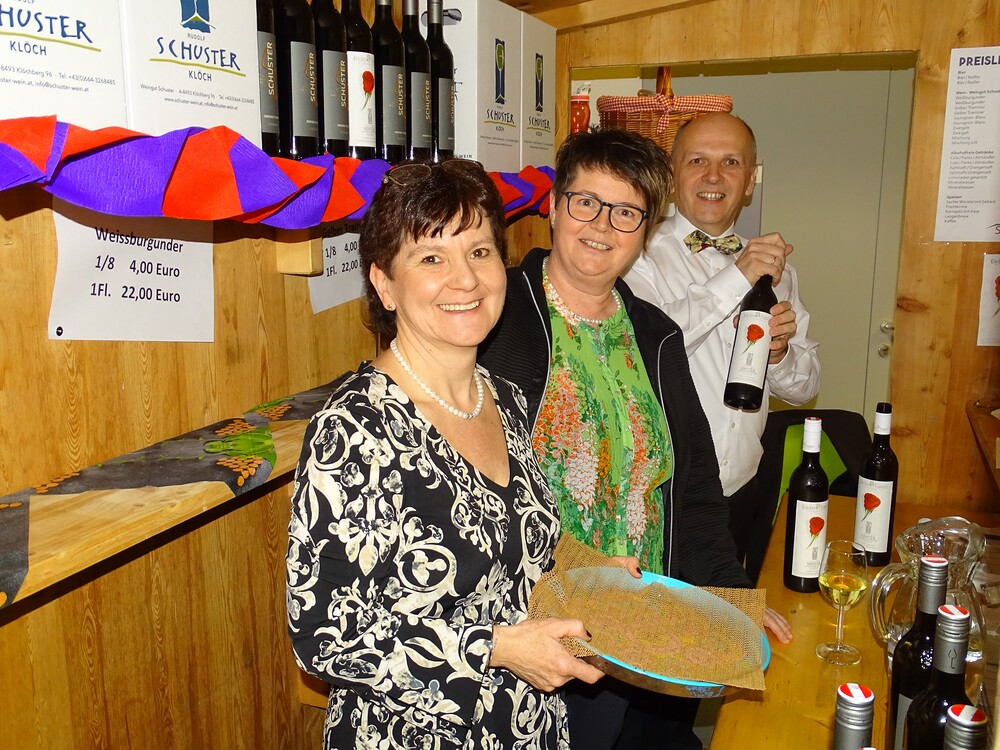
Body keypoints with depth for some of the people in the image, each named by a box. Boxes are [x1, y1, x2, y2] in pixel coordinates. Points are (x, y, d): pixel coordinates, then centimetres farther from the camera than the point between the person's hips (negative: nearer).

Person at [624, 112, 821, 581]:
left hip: (742, 496, 5)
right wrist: (734, 280, -24)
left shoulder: (773, 265, 9)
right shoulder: (641, 257, -9)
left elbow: (804, 388, 12)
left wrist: (779, 351, -10)